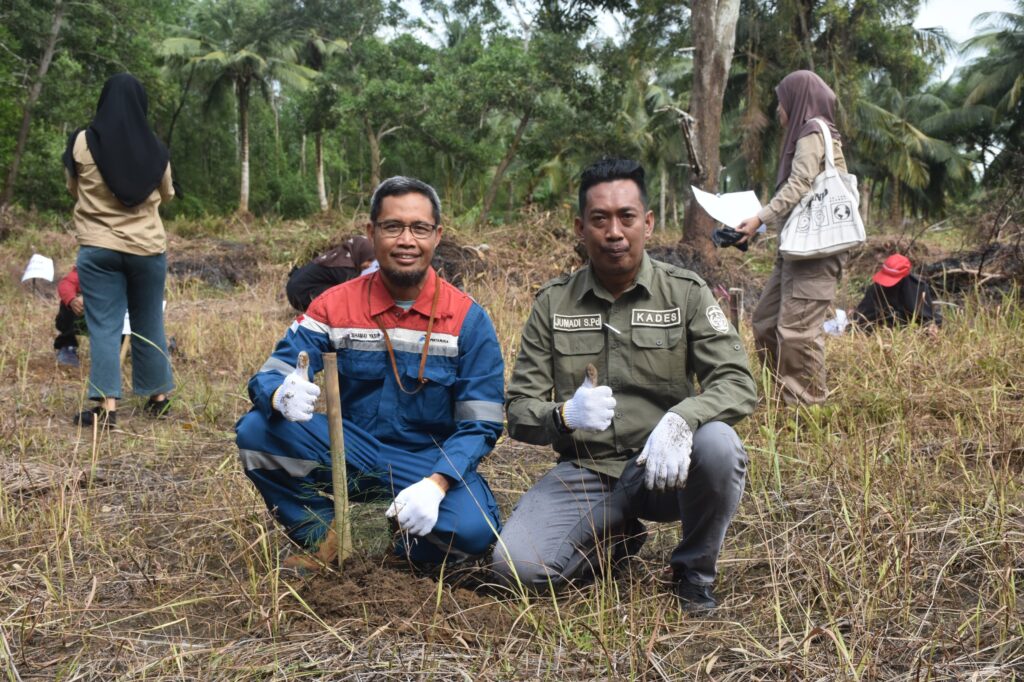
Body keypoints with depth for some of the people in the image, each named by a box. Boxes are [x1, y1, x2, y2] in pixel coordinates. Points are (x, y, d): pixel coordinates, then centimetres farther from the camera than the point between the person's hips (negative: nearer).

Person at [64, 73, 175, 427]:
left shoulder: (83, 143, -6)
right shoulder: (155, 148, -2)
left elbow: (74, 190, 10)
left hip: (98, 248, -2)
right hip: (148, 247, 2)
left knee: (104, 327, 1)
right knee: (149, 324, 13)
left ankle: (106, 406, -3)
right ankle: (158, 397, 23)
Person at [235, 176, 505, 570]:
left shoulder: (468, 320, -7)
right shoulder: (335, 306, -2)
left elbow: (479, 426, -9)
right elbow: (270, 378, -7)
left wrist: (436, 483, -27)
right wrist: (283, 396, -33)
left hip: (430, 461, -1)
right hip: (347, 454, 2)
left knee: (472, 529, -32)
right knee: (257, 431, -22)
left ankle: (403, 544, 4)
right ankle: (321, 538, 1)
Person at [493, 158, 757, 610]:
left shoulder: (686, 293, -2)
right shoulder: (553, 303, 1)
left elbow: (737, 384, -11)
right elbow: (519, 411, 0)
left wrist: (680, 419, -33)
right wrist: (565, 415, -25)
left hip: (665, 468, -1)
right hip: (585, 472, 1)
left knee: (717, 444, -34)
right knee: (516, 566, -21)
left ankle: (695, 570, -4)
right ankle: (616, 538, 13)